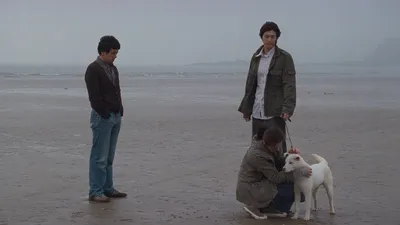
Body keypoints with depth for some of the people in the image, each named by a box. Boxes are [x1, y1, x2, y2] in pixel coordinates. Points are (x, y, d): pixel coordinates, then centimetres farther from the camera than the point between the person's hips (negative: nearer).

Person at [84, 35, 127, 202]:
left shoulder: (113, 69, 14)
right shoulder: (93, 69, -12)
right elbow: (94, 96, -17)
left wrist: (120, 112, 11)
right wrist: (105, 115, -15)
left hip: (116, 116, 8)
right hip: (102, 118, -8)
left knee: (109, 157, 13)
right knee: (100, 157, -6)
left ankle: (107, 188, 19)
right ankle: (95, 192, -2)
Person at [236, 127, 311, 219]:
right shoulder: (257, 155, -30)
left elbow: (281, 164, 1)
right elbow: (276, 177, -25)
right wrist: (300, 173, -27)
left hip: (259, 182, 9)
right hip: (250, 190, -9)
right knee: (291, 191, -16)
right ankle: (255, 206, -4)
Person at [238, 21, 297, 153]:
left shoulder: (285, 58, -4)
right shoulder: (256, 57, 11)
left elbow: (289, 84, -10)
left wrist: (288, 108, -21)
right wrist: (246, 108, 15)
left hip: (275, 112, -5)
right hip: (258, 110, 5)